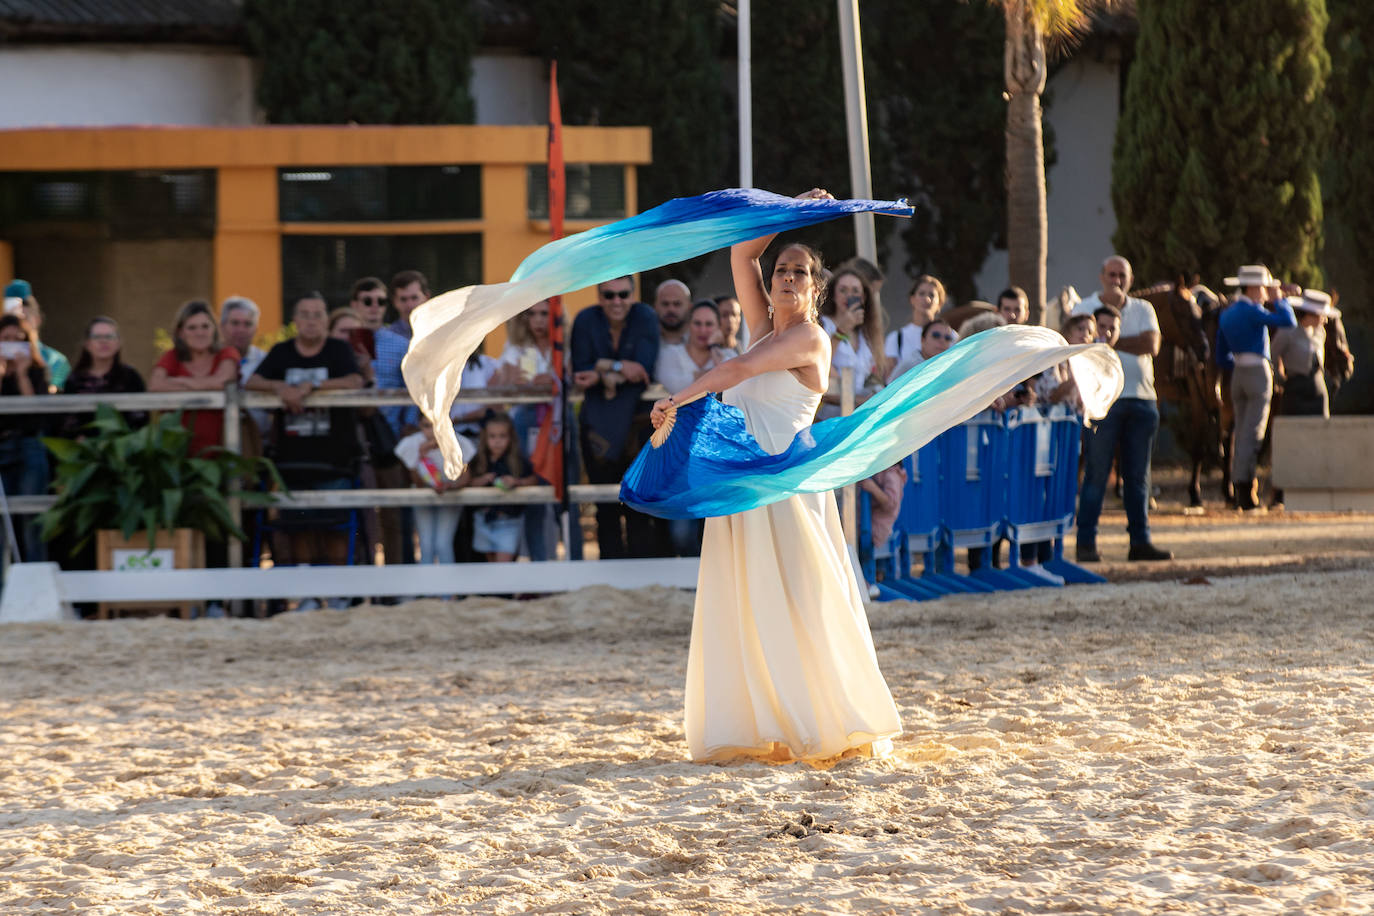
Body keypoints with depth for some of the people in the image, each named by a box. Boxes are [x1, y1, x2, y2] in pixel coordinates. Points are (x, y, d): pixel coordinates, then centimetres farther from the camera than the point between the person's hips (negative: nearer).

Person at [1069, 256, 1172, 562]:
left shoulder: (1143, 309, 14)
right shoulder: (1085, 308, 5)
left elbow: (1151, 345, -3)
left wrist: (1110, 341, -6)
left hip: (1142, 398, 4)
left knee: (1138, 476, 7)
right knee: (1096, 474, -6)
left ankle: (1140, 541, 11)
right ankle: (1086, 543, -3)